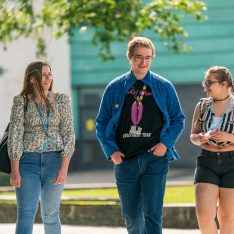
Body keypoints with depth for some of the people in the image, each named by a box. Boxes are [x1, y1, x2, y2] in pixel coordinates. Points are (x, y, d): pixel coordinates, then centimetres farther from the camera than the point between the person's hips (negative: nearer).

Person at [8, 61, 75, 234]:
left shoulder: (62, 100, 5)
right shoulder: (21, 102, 1)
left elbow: (68, 134, 2)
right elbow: (15, 135, -2)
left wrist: (64, 167, -8)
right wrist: (15, 170, -9)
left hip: (54, 161, 1)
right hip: (28, 161, -1)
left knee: (51, 214, 8)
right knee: (26, 214, -10)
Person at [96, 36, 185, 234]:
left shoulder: (164, 87, 5)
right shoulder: (115, 88, 7)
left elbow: (178, 119, 10)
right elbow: (102, 122, 10)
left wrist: (166, 143, -6)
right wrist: (111, 150, -3)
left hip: (155, 158, -2)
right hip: (125, 159, 2)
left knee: (152, 213, -11)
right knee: (131, 214, 10)